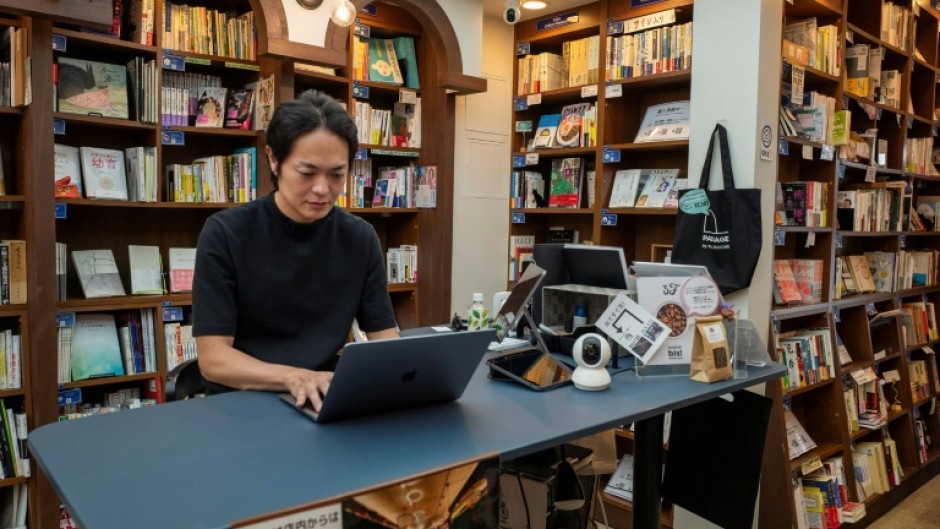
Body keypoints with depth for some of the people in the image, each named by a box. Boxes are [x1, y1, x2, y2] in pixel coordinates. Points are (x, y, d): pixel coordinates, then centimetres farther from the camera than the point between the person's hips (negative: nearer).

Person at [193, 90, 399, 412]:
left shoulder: (360, 238, 1)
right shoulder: (225, 234, -9)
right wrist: (292, 377, -29)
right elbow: (212, 358, -12)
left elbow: (383, 334, 3)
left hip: (326, 401, 3)